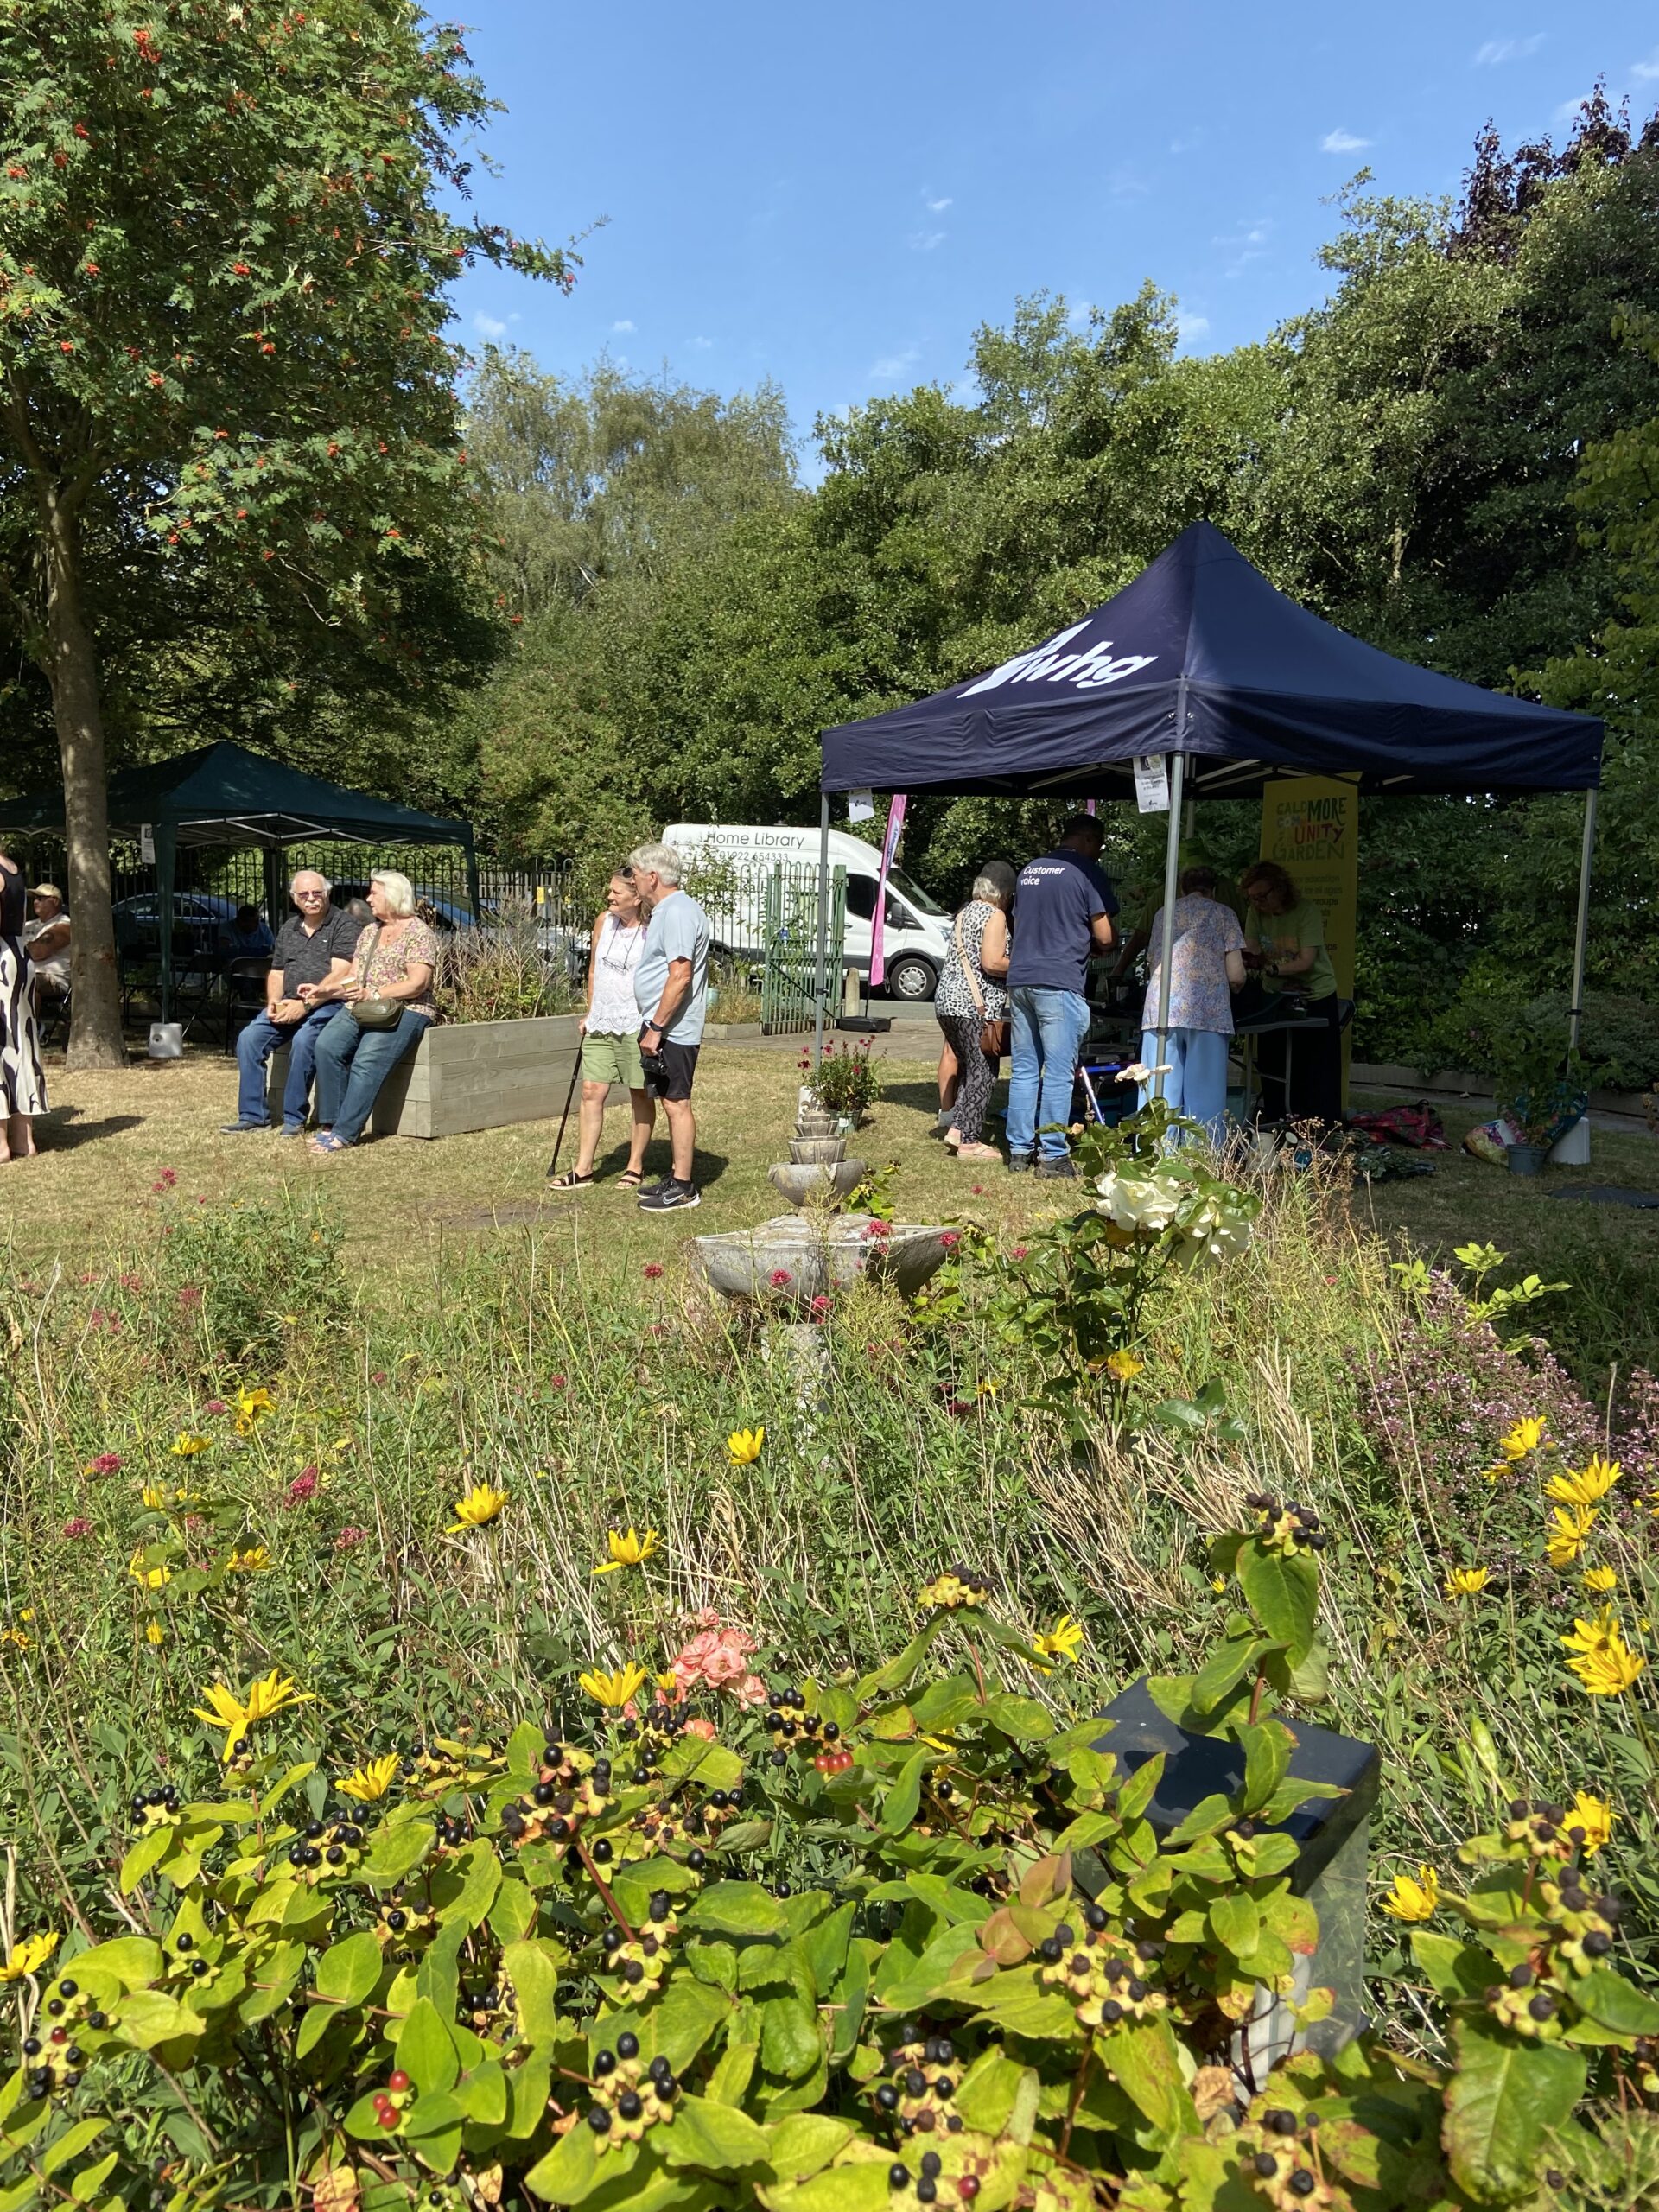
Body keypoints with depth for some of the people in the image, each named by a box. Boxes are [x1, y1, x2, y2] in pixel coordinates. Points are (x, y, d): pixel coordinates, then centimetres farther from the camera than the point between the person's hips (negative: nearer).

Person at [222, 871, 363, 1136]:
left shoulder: (343, 925, -3)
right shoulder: (288, 928, 20)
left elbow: (340, 974, -14)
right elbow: (276, 973, 23)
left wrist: (306, 1004, -20)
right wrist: (273, 1002, 2)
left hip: (328, 1004, -7)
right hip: (289, 1004, 7)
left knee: (303, 1040, -33)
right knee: (249, 1038, -13)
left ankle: (294, 1119, -22)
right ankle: (253, 1115, -6)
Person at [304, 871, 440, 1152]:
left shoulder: (419, 933, -2)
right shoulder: (369, 932, 21)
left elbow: (418, 983, -13)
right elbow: (353, 978, 20)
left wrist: (374, 994, -18)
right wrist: (322, 990, 3)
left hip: (403, 1011, -7)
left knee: (367, 1060, -30)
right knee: (327, 1046, -22)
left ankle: (345, 1132, -28)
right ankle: (330, 1123, -19)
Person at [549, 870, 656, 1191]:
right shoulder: (603, 922, 6)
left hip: (635, 1026, -6)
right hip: (600, 1024, 6)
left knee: (640, 1095, 8)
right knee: (591, 1092, 3)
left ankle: (635, 1165, 21)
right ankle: (583, 1169, 9)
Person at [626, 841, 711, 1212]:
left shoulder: (678, 912, -17)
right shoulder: (665, 909, 17)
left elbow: (681, 976, -24)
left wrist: (656, 1026, -23)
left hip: (673, 1029, -11)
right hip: (664, 1028, 11)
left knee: (677, 1103, -5)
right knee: (672, 1102, 14)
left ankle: (684, 1187, 0)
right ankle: (677, 1177, 22)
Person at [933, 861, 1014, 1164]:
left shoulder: (965, 912, 19)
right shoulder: (995, 915, -7)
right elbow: (991, 963, -18)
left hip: (947, 1000, 9)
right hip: (977, 1005, -9)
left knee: (969, 1068, 17)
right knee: (983, 1071, -3)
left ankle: (958, 1128, 11)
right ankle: (969, 1141, -2)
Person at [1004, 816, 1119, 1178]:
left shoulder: (1029, 870, 18)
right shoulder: (1086, 872, -3)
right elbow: (1104, 937, -6)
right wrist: (1089, 943, 16)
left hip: (1020, 978, 7)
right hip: (1059, 982, -7)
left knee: (1024, 1070, 10)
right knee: (1058, 1073, -3)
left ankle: (1019, 1151, 13)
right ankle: (1053, 1156, -1)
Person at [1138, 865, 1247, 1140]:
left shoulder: (1162, 914, 19)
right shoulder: (1223, 914, 9)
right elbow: (1236, 975, 2)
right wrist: (1236, 987, 23)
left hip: (1161, 1010, 3)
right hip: (1208, 1012, -3)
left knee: (1158, 1095, 4)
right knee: (1204, 1097, 1)